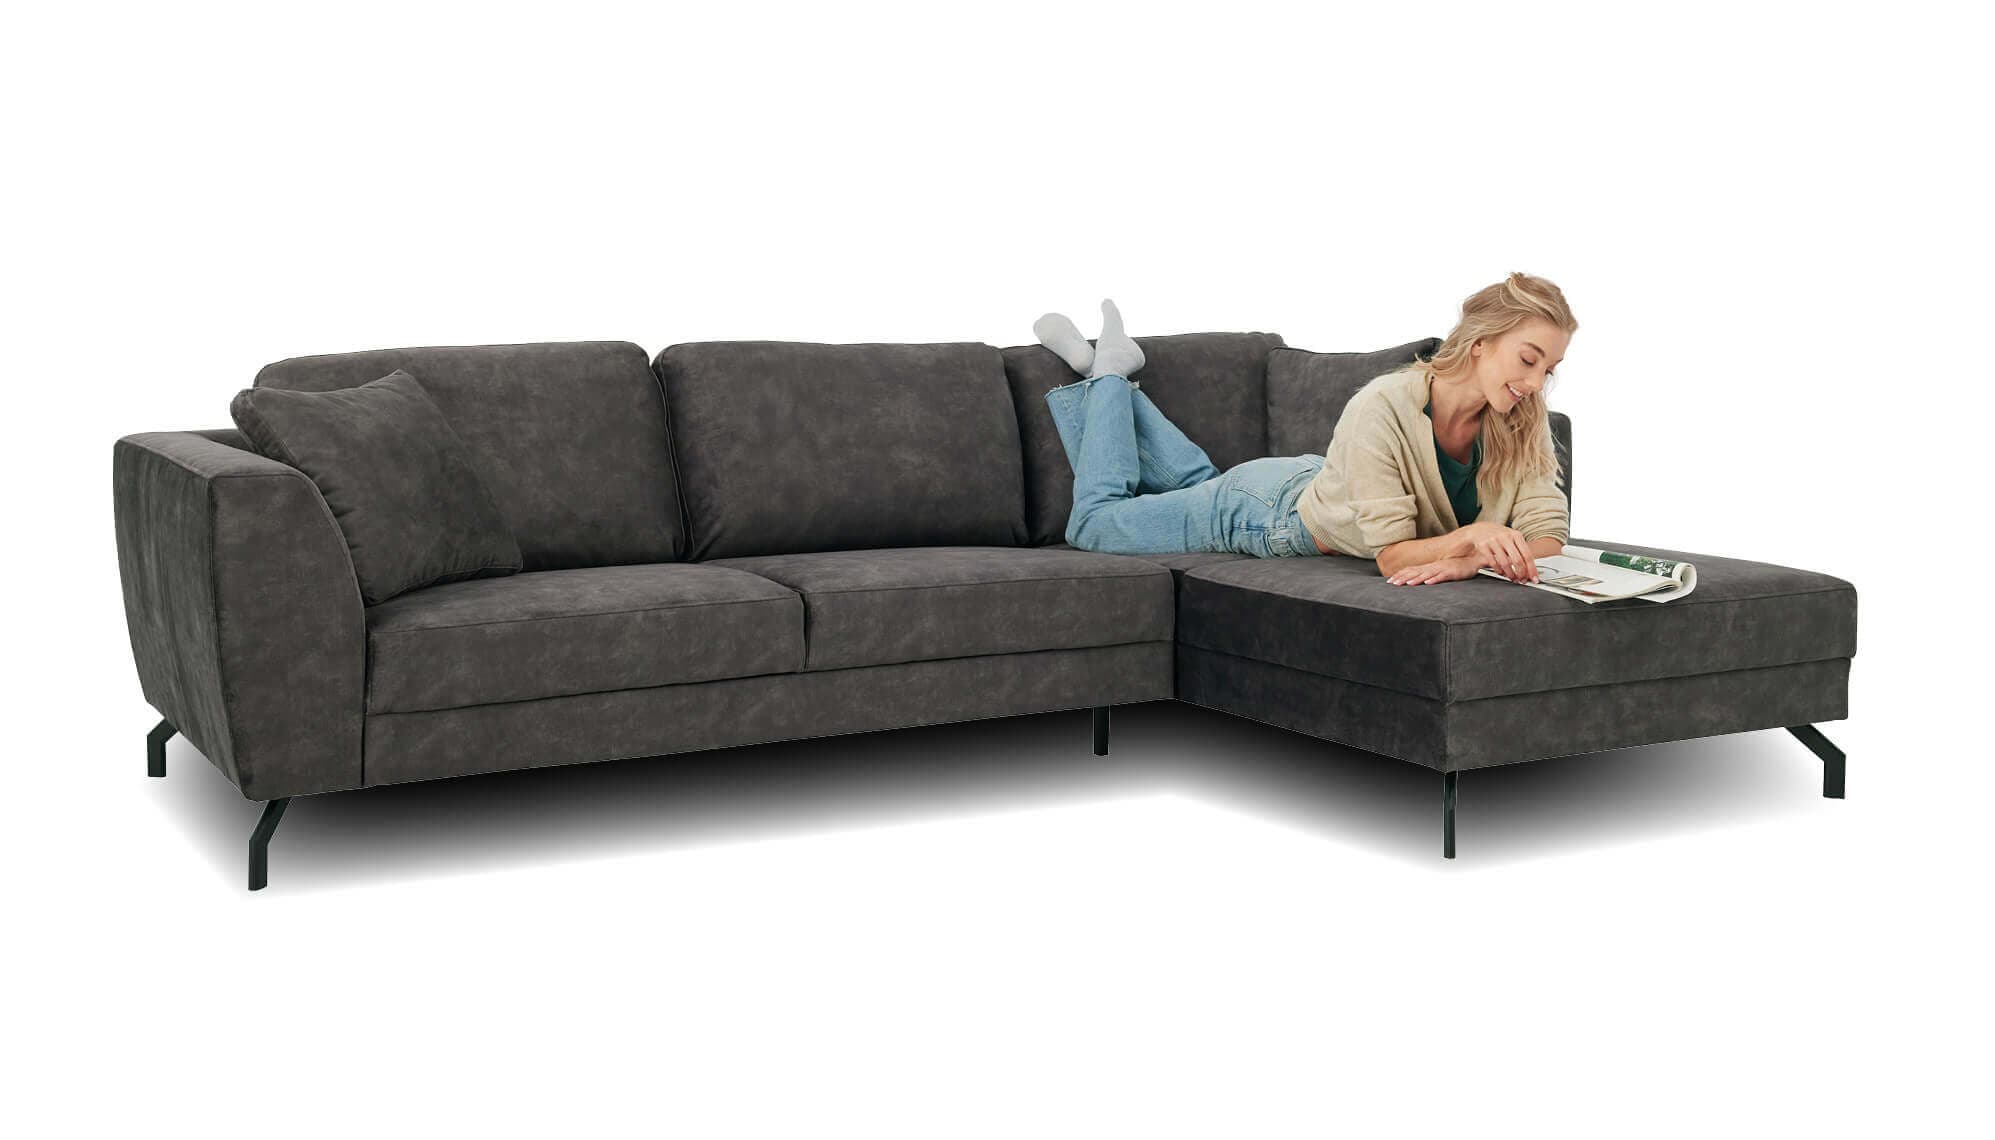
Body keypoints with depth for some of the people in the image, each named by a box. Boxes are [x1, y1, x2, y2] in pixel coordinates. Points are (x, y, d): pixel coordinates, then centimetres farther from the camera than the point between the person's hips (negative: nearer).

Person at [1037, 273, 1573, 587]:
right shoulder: (1382, 409, -42)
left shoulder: (1522, 421, -26)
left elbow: (1547, 538, -27)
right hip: (1267, 510, -5)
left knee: (1194, 482, 34)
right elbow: (1391, 555, -37)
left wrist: (1475, 559, -48)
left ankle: (1112, 372, 45)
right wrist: (1472, 534, -56)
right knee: (1093, 521, 15)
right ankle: (1108, 369, 31)